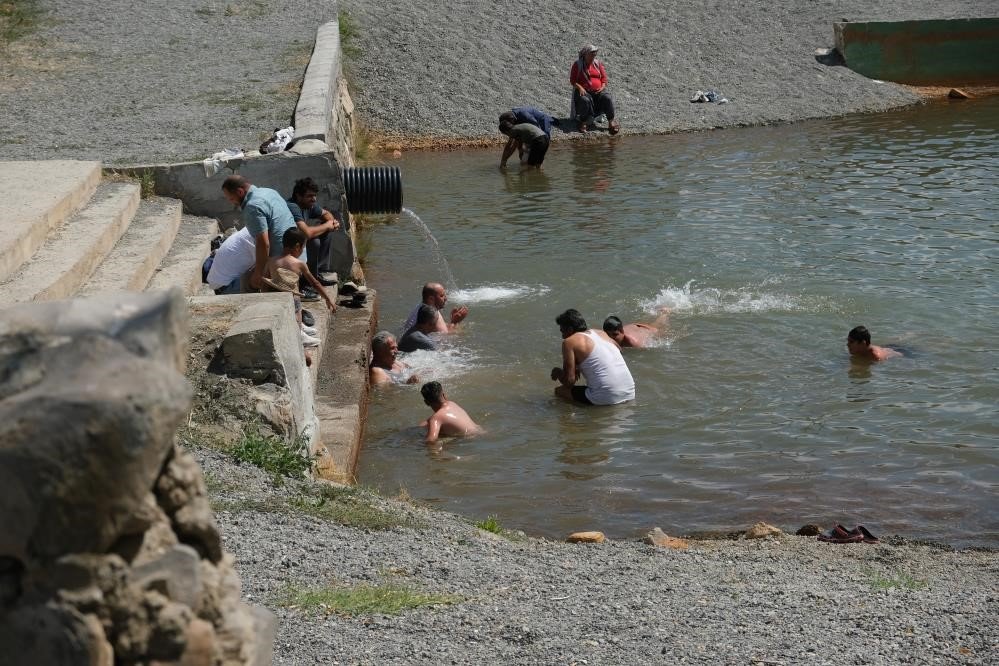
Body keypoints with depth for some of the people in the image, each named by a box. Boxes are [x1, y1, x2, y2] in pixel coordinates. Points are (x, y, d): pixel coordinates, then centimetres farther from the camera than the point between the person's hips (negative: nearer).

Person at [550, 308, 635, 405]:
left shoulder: (570, 342, -3)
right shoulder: (601, 333, 17)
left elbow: (569, 381, -7)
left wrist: (557, 372, 16)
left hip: (607, 399, -7)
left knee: (559, 390, 7)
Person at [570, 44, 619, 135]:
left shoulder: (598, 64, 14)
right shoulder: (577, 64, 4)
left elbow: (604, 78, 14)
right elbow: (572, 80, 1)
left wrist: (603, 87, -5)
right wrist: (579, 87, -16)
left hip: (598, 90, 3)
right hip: (584, 91, -3)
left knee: (608, 98, -26)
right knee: (585, 100, -37)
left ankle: (611, 122, -21)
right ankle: (583, 123, -25)